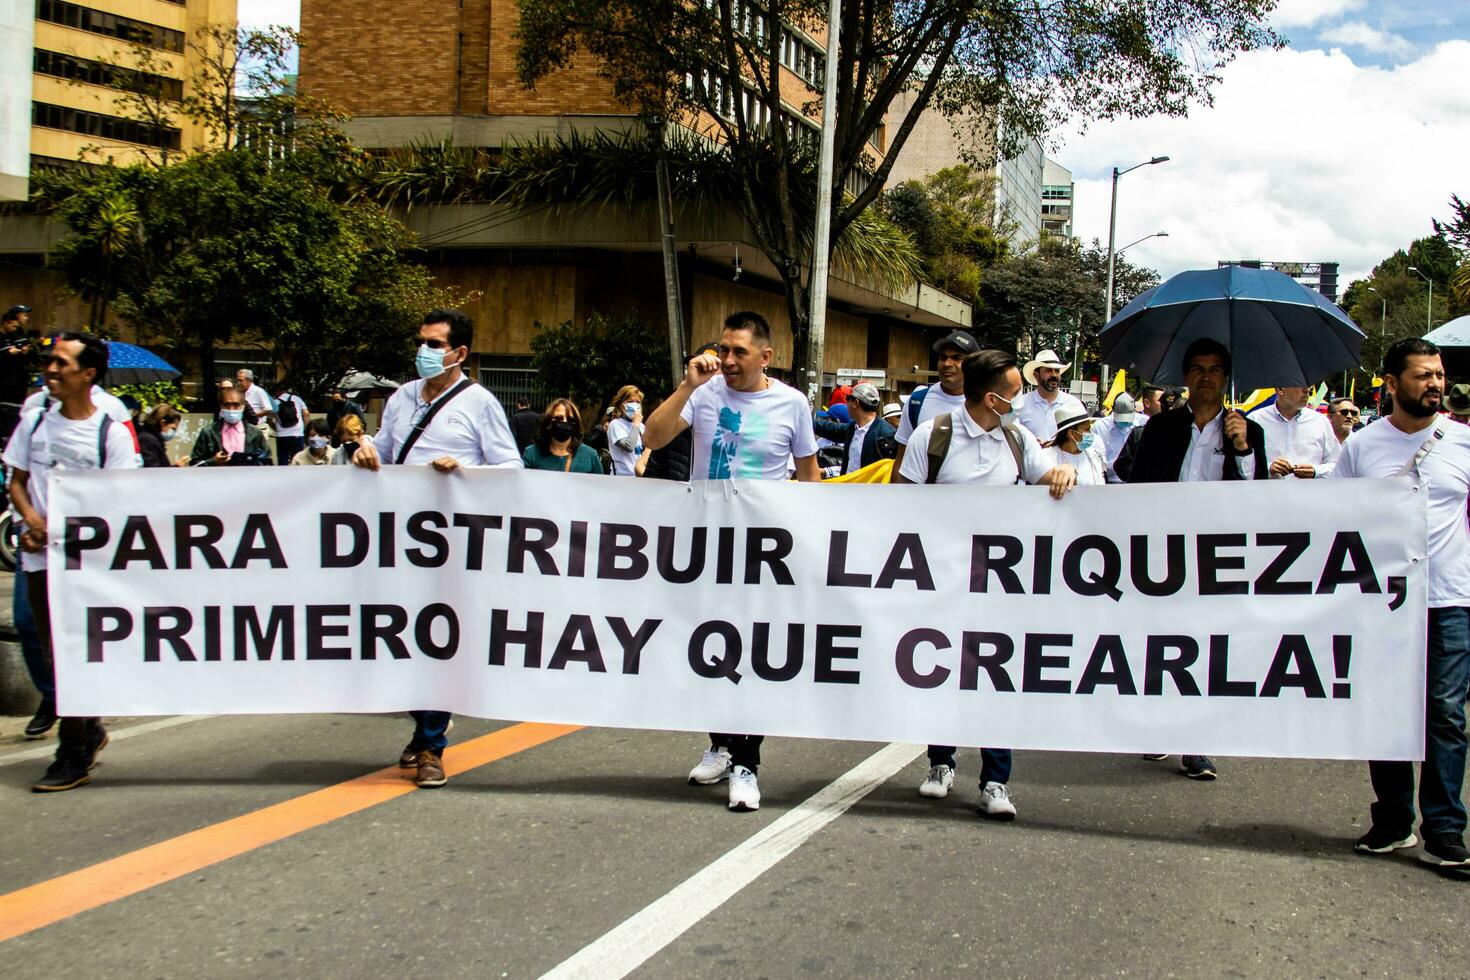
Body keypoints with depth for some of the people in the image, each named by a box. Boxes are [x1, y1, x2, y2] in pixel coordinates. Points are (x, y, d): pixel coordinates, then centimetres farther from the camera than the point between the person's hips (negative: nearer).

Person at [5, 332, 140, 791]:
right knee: (55, 655, 13)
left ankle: (74, 757, 3)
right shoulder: (34, 422, 9)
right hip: (39, 558, 5)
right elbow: (17, 481, 12)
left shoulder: (111, 433, -5)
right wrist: (31, 518, -9)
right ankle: (89, 730, 31)